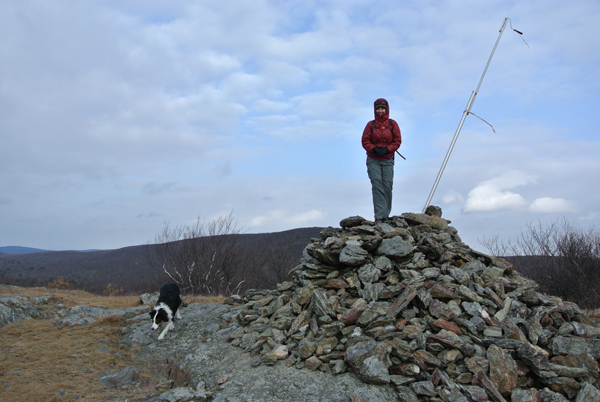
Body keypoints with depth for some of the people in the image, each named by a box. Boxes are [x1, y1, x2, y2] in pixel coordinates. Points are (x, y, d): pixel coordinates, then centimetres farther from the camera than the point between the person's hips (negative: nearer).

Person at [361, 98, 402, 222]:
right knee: (377, 184, -14)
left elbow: (397, 141, 4)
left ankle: (386, 215, 6)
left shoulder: (392, 124, 6)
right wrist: (374, 149, -13)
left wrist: (387, 149, -11)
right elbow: (365, 141, 4)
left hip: (388, 160, 1)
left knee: (387, 186, -6)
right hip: (373, 160, -1)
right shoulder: (371, 124, 5)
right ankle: (379, 216, -19)